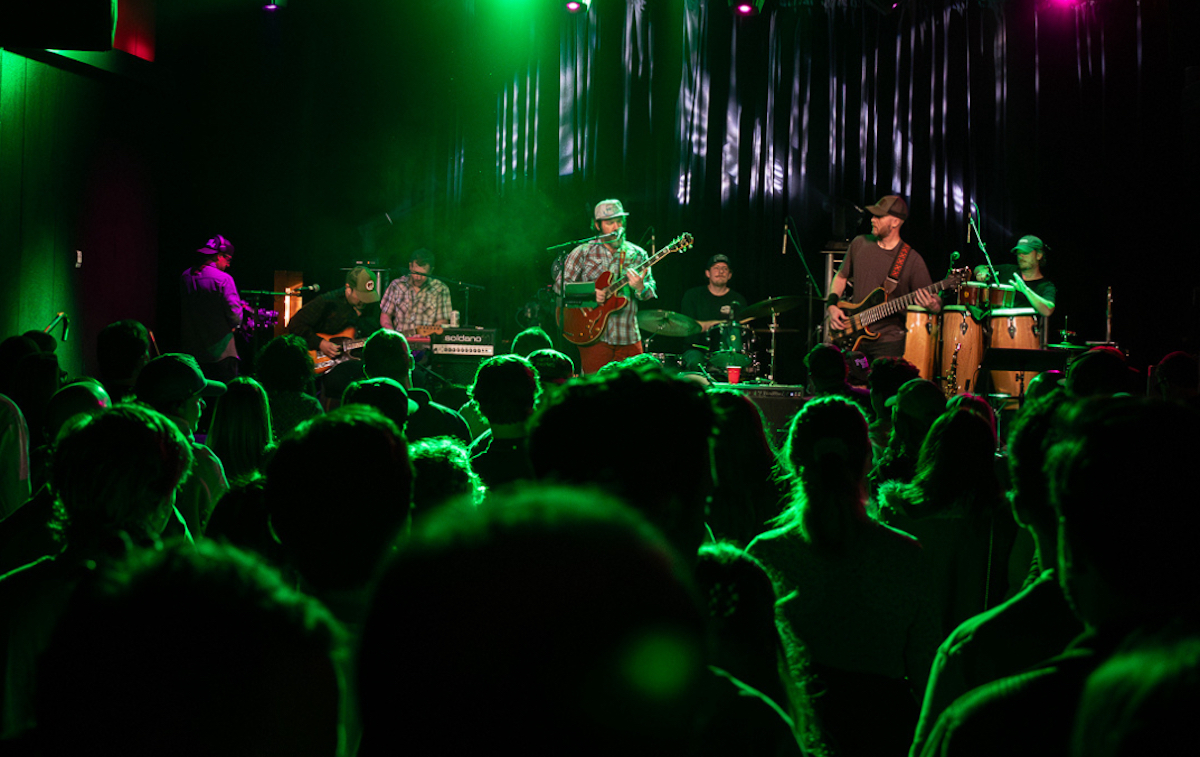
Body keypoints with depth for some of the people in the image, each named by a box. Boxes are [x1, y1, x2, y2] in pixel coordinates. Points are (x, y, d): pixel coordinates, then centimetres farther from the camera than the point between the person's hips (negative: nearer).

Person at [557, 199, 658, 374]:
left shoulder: (637, 254, 10)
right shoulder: (583, 252, 3)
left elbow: (650, 292, 5)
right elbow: (560, 284, 0)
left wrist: (640, 287, -19)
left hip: (629, 338, 3)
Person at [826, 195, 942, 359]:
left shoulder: (911, 260, -7)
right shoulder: (859, 244, 5)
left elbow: (937, 304, -7)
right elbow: (841, 276, 18)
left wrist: (931, 304, -31)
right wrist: (832, 305, 3)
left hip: (888, 340, -3)